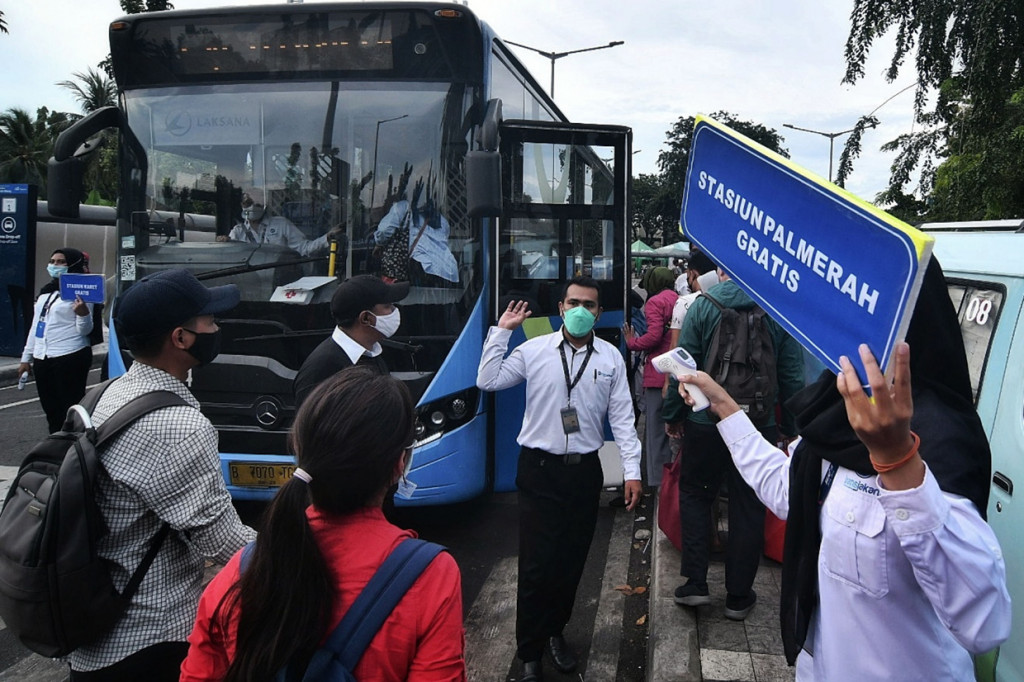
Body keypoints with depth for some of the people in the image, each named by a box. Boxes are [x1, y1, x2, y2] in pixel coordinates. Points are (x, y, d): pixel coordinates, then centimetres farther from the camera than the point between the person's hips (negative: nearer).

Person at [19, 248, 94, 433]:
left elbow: (85, 330, -10)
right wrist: (26, 357, 21)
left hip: (70, 357, -8)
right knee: (50, 409, 11)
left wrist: (83, 314, -31)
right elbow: (35, 326, 21)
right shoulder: (45, 291, 16)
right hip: (42, 359, 8)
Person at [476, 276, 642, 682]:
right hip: (539, 469, -2)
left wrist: (632, 470, -1)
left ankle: (555, 633, 36)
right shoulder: (534, 351, -1)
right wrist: (501, 331, -5)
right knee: (536, 565, 0)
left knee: (572, 562, 13)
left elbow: (622, 417, 2)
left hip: (584, 470, 2)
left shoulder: (611, 358, 3)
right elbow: (487, 381, -4)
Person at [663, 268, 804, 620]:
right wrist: (791, 424, 10)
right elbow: (792, 376, 0)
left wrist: (672, 414, 3)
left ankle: (695, 583, 13)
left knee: (694, 494, 17)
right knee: (748, 508, 11)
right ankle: (739, 596, 20)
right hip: (760, 425, 2)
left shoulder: (703, 305, -8)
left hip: (706, 421, -1)